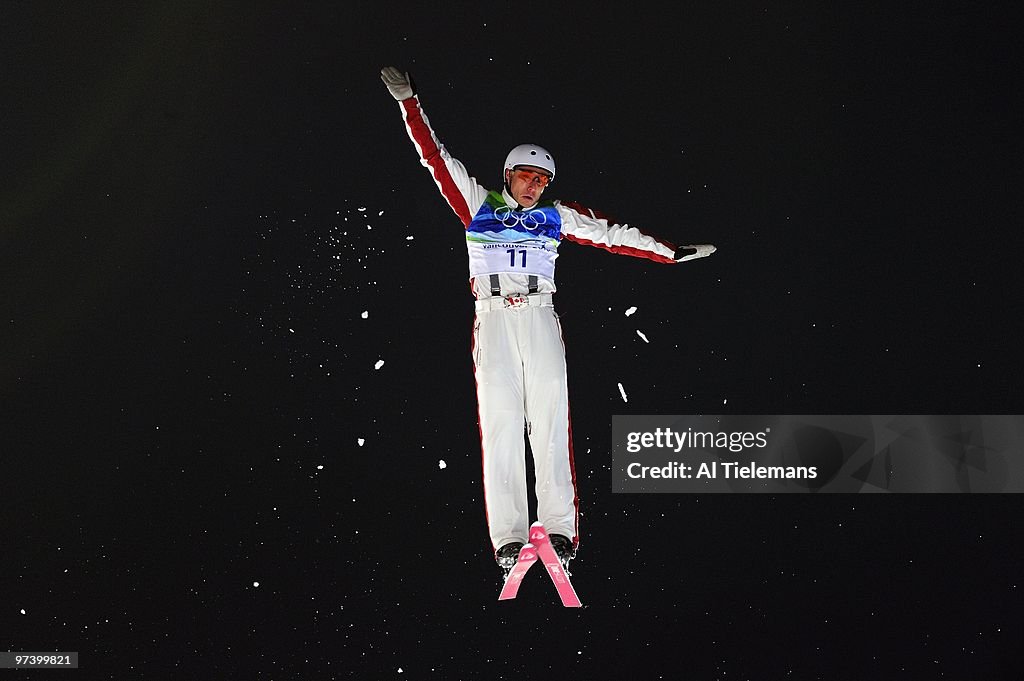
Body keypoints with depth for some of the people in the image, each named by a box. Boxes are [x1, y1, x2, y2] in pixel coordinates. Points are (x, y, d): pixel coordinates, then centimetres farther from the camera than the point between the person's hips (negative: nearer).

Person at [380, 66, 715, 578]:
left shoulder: (556, 217, 17)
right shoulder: (477, 204, 13)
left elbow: (611, 235, 18)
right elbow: (435, 157, 11)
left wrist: (672, 252, 17)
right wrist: (408, 102, 6)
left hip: (540, 318, 1)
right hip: (493, 319, -1)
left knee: (550, 422, -10)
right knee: (500, 424, -10)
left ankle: (559, 529, -13)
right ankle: (507, 536, -14)